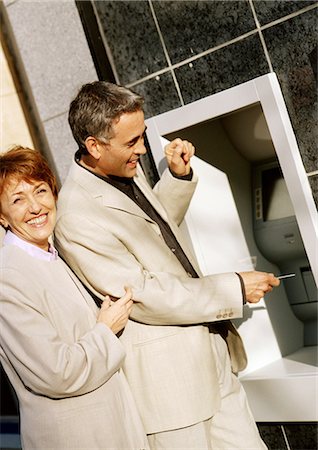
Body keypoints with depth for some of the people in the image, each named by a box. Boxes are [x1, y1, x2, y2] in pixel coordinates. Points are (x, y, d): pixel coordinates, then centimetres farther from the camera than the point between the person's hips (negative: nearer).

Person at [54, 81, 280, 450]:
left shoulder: (126, 169, 3)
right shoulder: (77, 217, -24)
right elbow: (144, 297, -21)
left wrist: (178, 176, 4)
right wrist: (233, 289, -16)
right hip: (166, 374, -8)